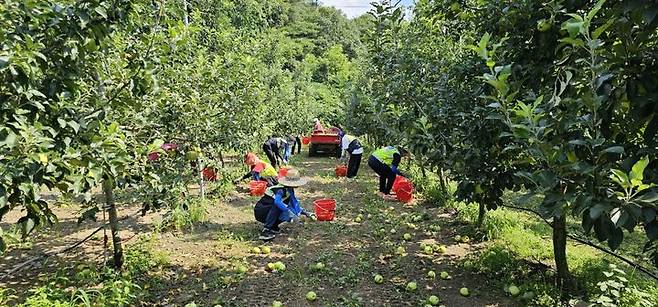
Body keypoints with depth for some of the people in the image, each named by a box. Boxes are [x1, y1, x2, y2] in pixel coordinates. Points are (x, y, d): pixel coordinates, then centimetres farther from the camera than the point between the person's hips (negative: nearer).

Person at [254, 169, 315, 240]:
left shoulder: (290, 190, 2)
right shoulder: (281, 190, -26)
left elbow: (294, 203, 12)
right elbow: (277, 201, -45)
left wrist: (305, 213, 6)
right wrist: (289, 212, -46)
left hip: (270, 211, 8)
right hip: (260, 212, -8)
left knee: (289, 215, -12)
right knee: (277, 205, -35)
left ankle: (273, 227, 4)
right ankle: (265, 231, -34)